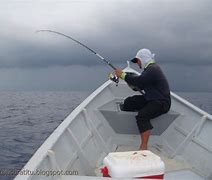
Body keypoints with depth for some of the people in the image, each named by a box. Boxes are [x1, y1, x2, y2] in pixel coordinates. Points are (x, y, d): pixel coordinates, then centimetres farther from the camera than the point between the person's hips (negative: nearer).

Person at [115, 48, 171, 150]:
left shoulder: (153, 69, -17)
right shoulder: (149, 68, 16)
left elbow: (138, 81, -28)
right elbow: (140, 86, 16)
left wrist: (122, 75, -15)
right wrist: (128, 79, 1)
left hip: (161, 103, -11)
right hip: (150, 99, 11)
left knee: (142, 115, -31)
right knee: (129, 102, 6)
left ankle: (144, 147, -26)